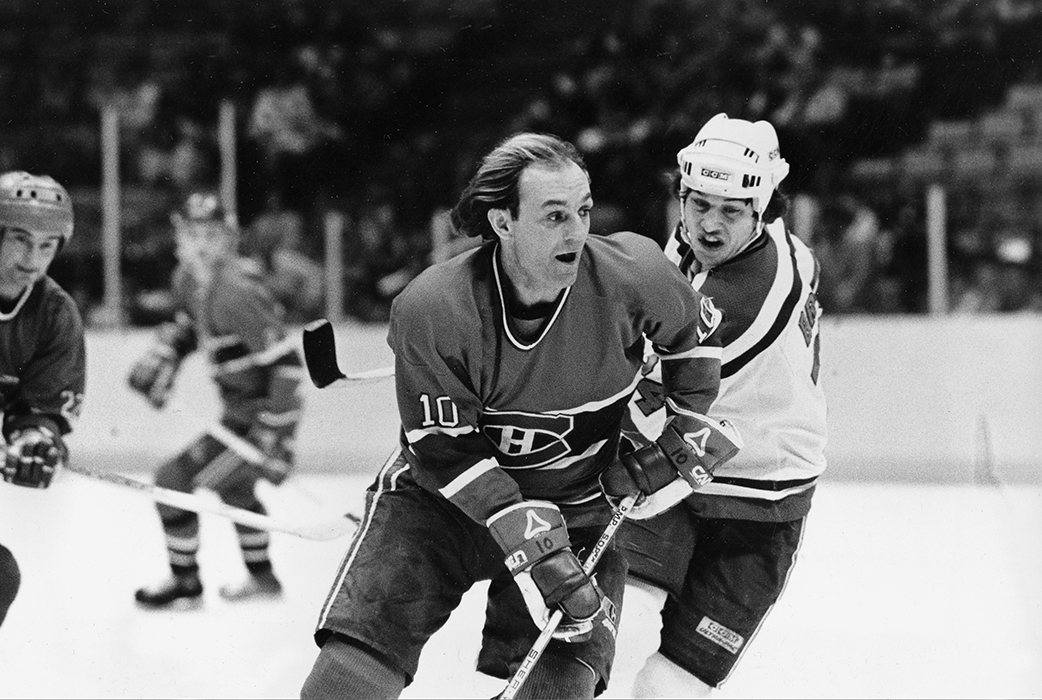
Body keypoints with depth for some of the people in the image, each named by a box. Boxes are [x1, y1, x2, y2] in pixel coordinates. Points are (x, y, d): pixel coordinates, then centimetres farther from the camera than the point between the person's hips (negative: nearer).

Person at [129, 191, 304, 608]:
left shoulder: (234, 293, -25)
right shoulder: (189, 280, 3)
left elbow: (284, 362, -28)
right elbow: (187, 324, 27)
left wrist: (277, 436, -28)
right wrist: (162, 358, 9)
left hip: (261, 414, -10)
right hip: (238, 414, 10)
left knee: (175, 483, -7)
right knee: (234, 488, 30)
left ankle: (185, 584, 8)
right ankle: (262, 576, 47)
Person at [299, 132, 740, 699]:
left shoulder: (632, 275, -19)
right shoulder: (432, 310, -24)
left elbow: (693, 332, 4)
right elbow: (443, 451, -19)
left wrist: (682, 431, 7)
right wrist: (532, 540, -25)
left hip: (579, 507, 2)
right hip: (441, 497, -2)